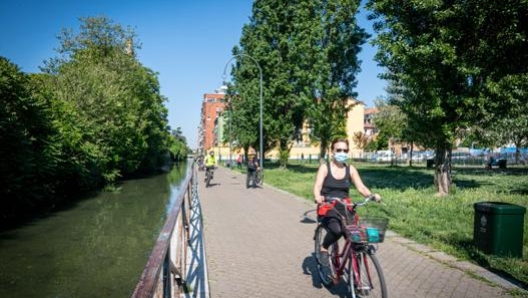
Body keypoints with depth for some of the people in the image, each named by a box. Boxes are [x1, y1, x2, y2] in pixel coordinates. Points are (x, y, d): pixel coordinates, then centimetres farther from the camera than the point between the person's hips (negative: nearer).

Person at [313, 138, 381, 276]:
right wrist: (318, 197, -38)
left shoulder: (350, 169, 7)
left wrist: (372, 195, -23)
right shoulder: (325, 167, -2)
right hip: (327, 209, -4)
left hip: (344, 208, 4)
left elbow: (361, 187, -1)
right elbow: (317, 186, -16)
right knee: (336, 230, -33)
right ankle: (324, 249, -2)